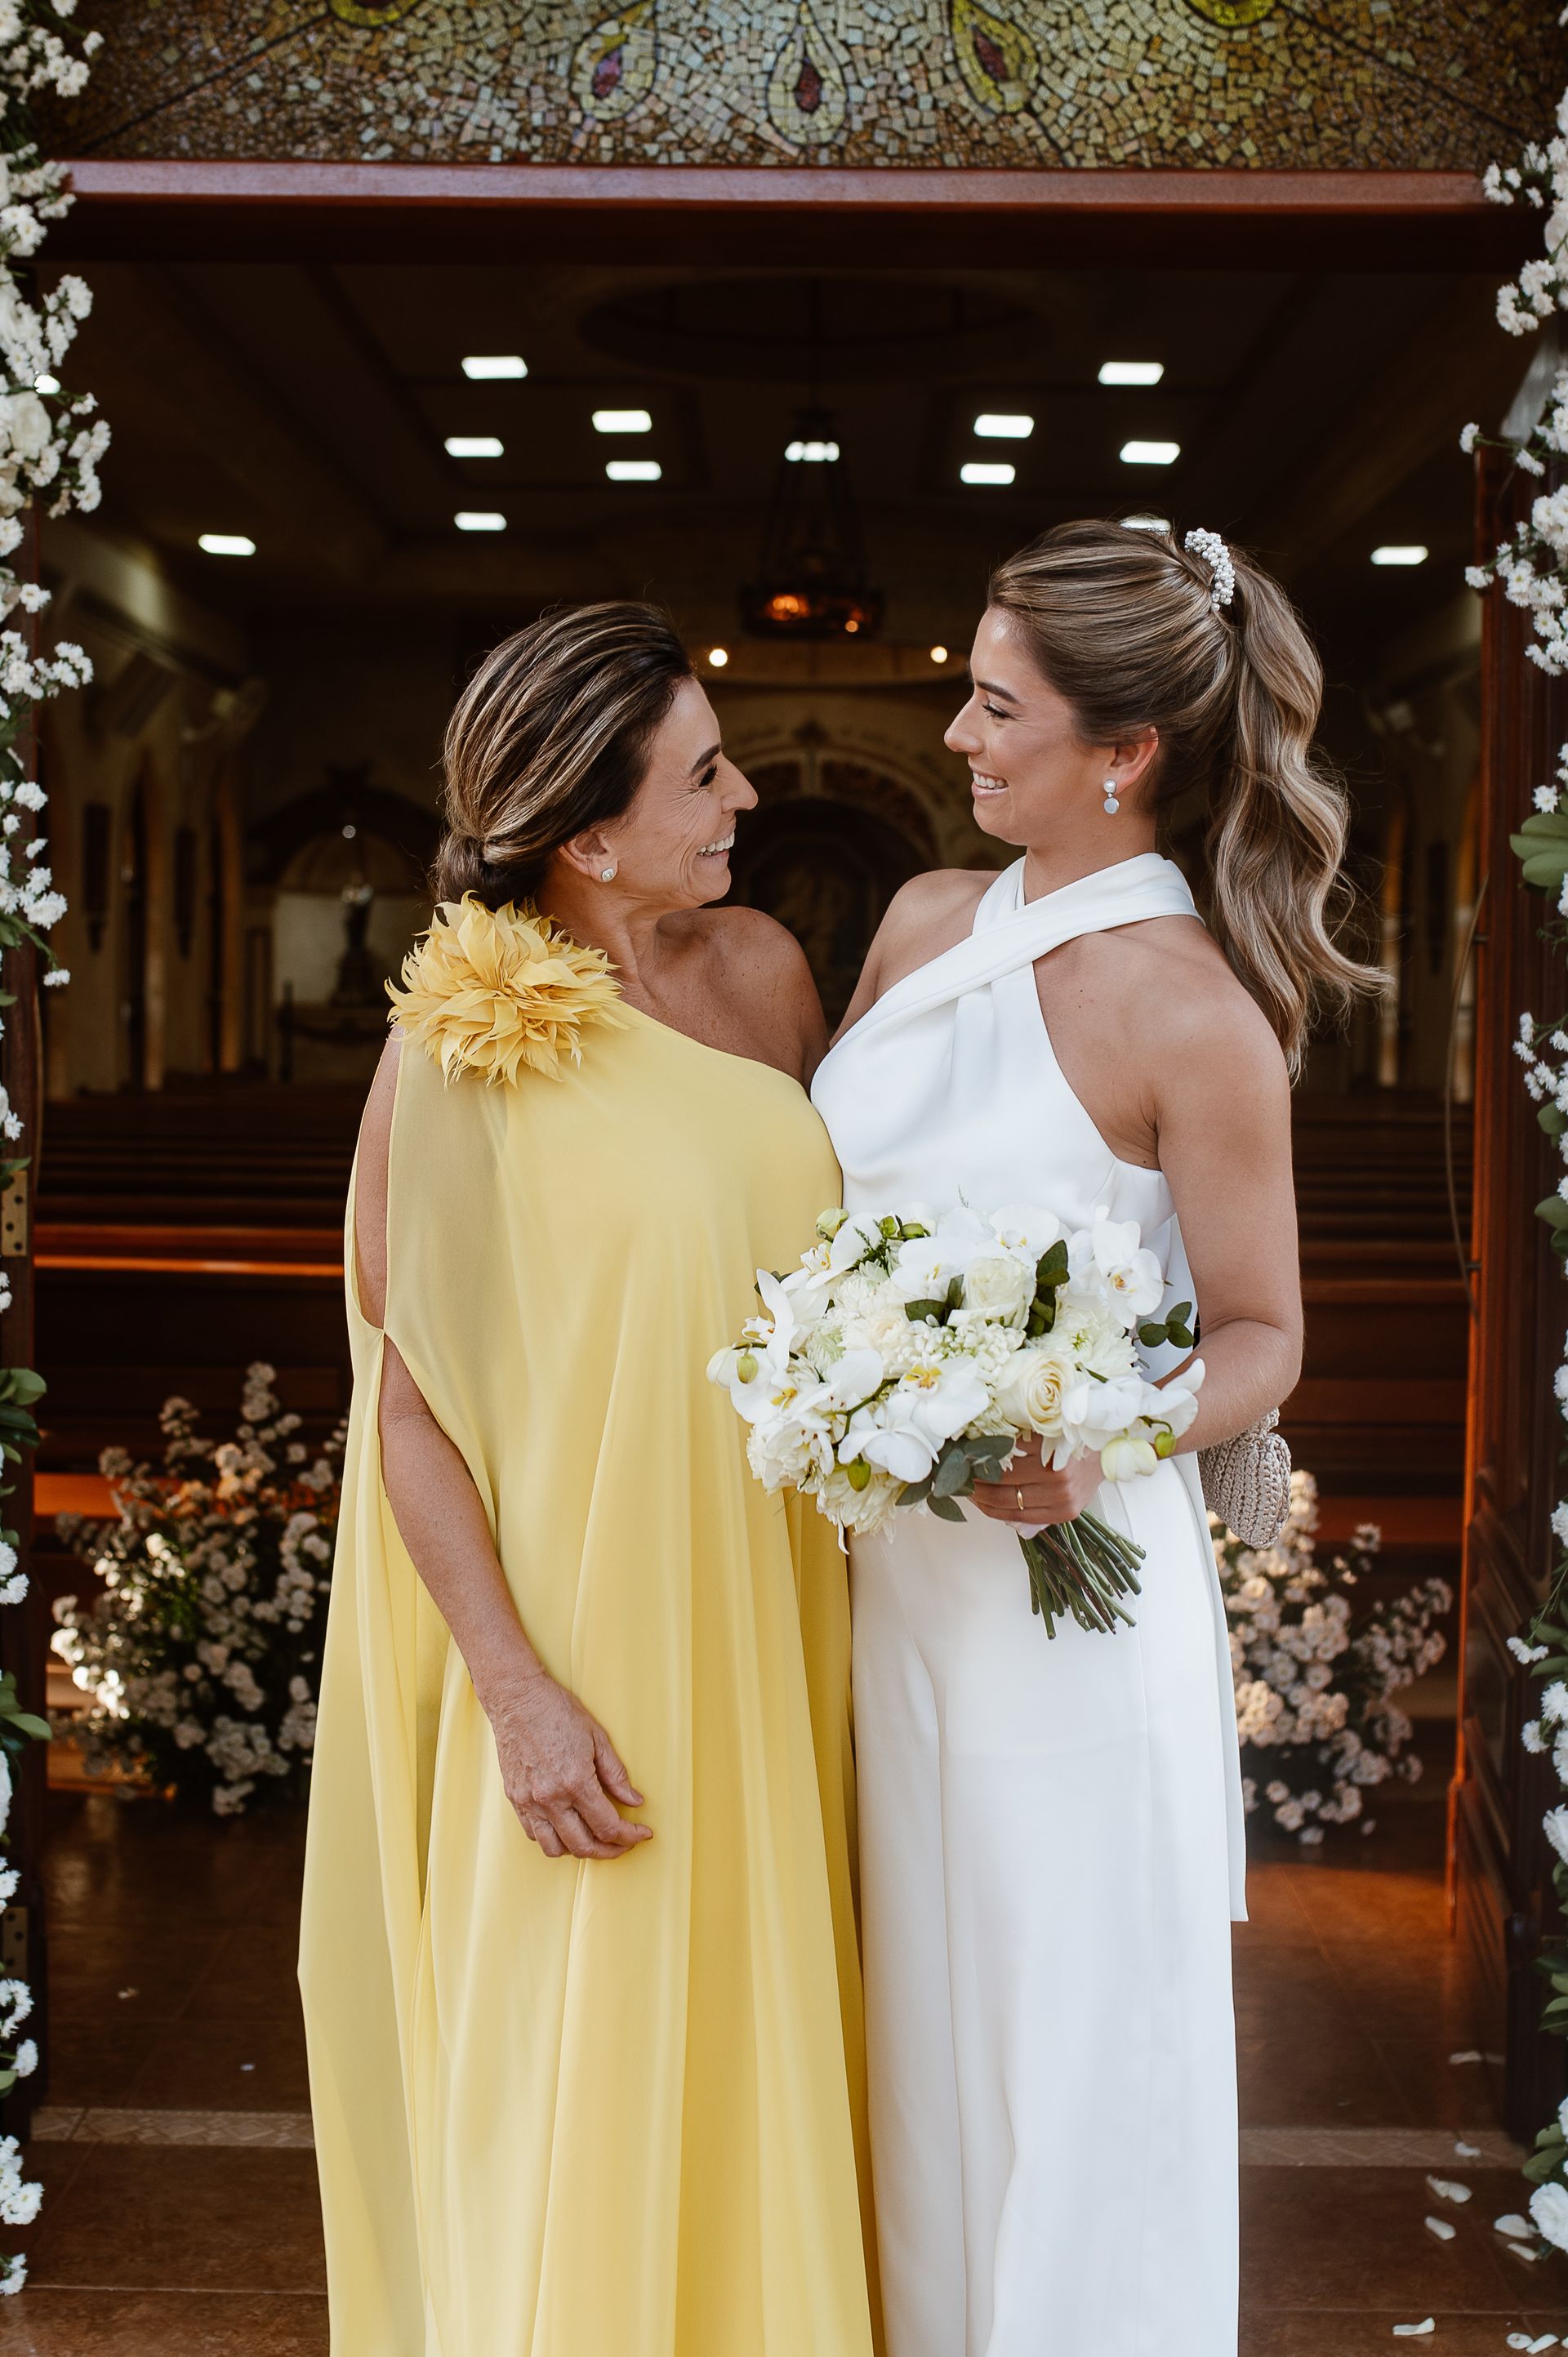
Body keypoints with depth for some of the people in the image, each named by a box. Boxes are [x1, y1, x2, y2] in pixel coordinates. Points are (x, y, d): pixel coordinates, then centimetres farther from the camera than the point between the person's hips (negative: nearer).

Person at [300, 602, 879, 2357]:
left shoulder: (760, 970, 1)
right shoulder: (463, 1045, -14)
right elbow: (402, 1400, -13)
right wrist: (518, 1697, -17)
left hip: (765, 1635, 5)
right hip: (581, 1645, -5)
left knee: (758, 2055, 17)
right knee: (581, 2082, 7)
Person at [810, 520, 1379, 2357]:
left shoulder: (1190, 1011, -15)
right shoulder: (927, 924, 4)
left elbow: (1261, 1333, -9)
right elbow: (815, 1185, 17)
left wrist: (1098, 1448, -25)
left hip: (1062, 1598, -6)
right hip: (880, 1571, 7)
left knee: (1063, 2052, 9)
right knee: (910, 2031, 20)